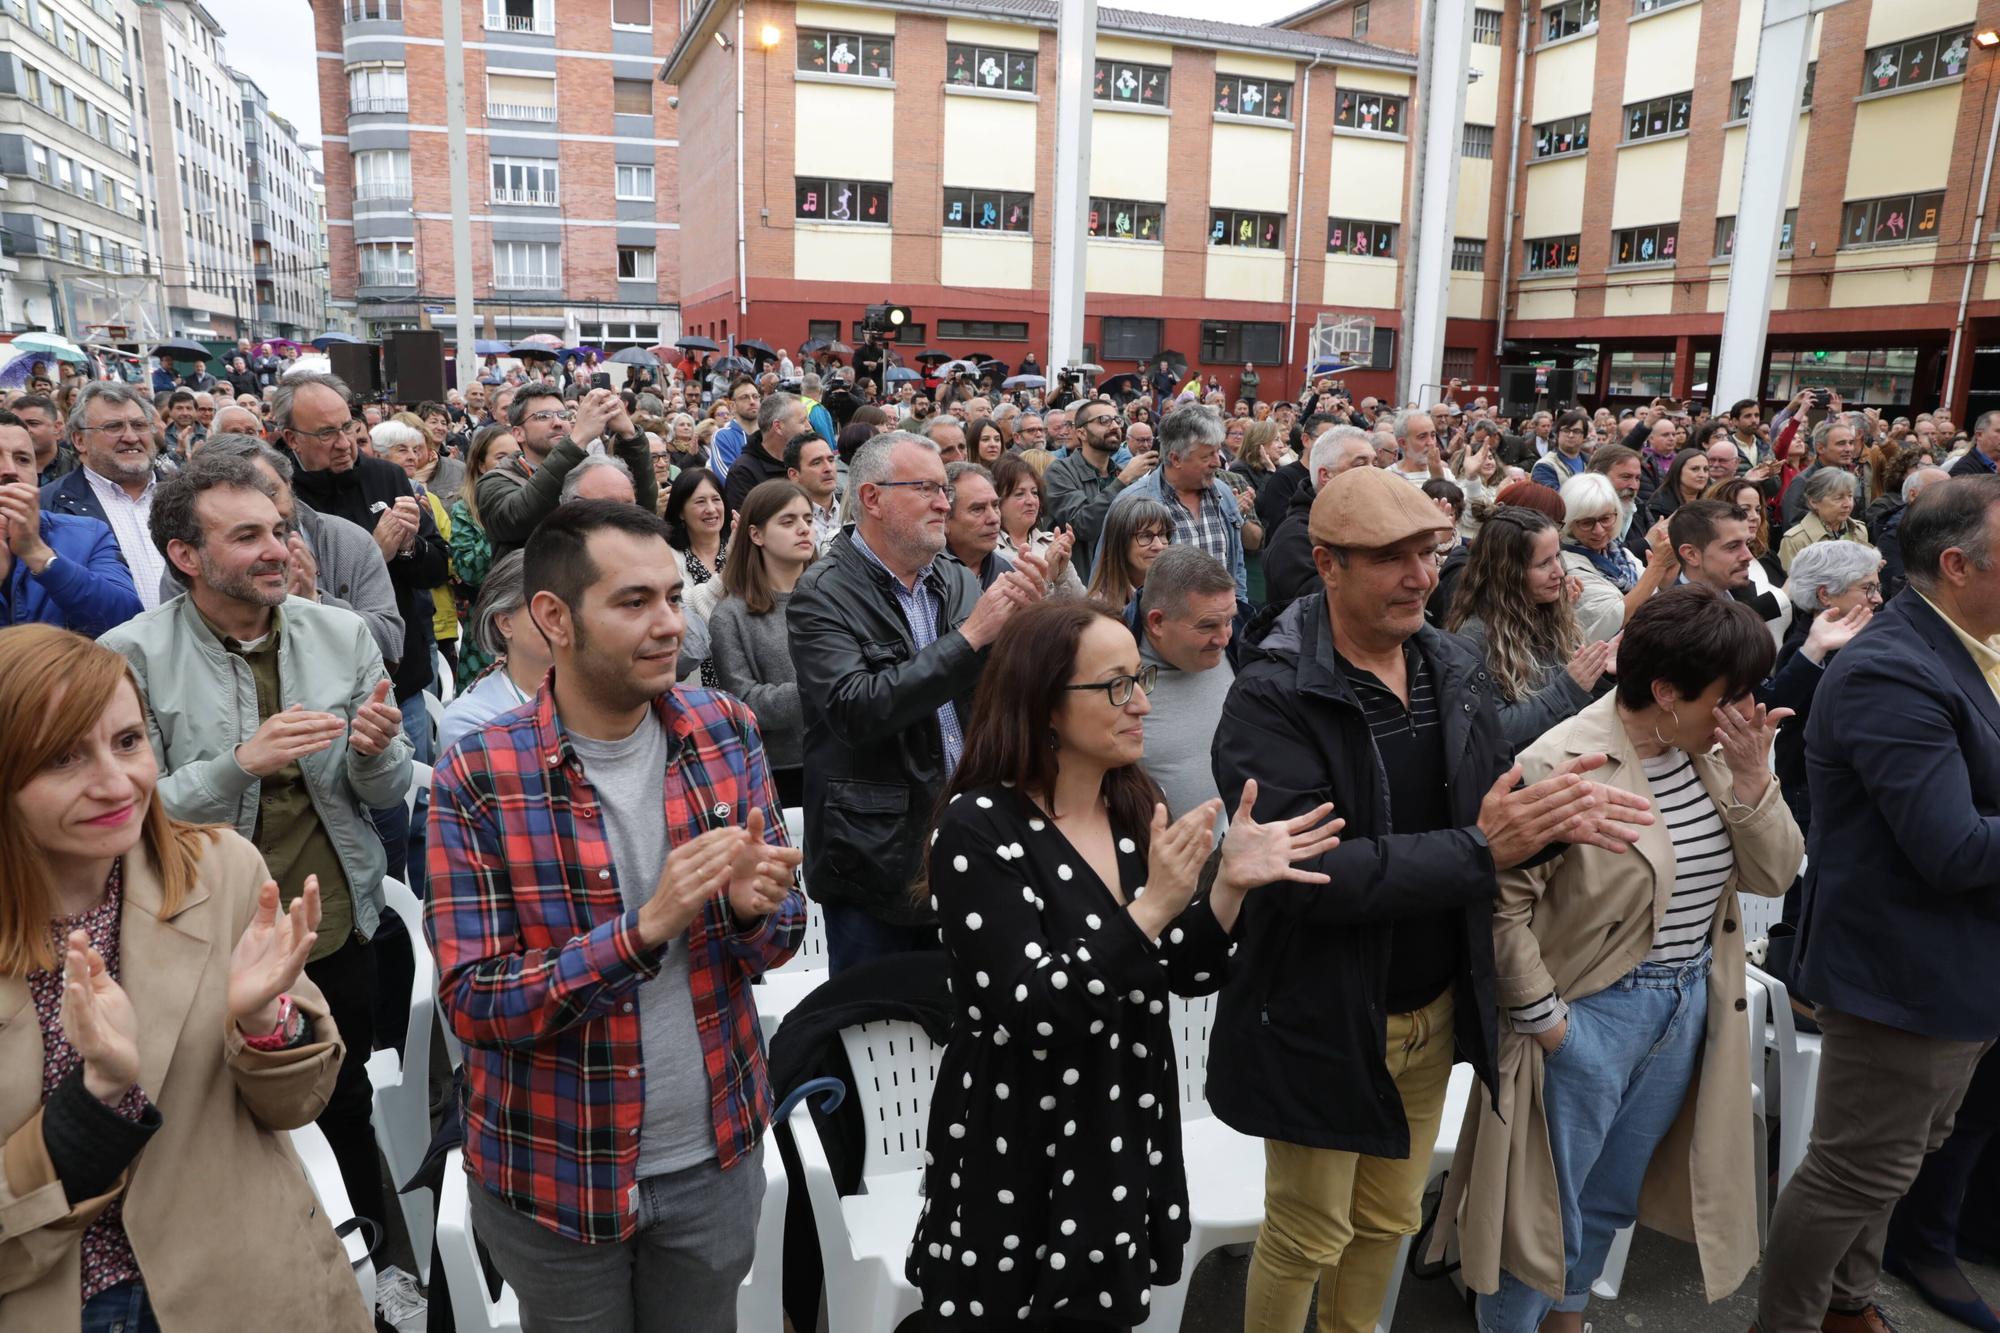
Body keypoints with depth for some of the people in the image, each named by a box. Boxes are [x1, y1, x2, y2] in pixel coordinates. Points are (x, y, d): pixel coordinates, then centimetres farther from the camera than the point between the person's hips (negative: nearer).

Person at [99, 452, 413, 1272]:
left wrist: (376, 751, -22)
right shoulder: (130, 657, -13)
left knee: (351, 1108, 18)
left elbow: (390, 792, 1)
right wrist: (239, 763, -29)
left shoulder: (343, 633, -5)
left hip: (341, 929, 2)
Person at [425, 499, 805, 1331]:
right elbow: (472, 1004, -18)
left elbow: (779, 940, 0)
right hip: (554, 1172, -2)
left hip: (717, 1154, 3)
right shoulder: (478, 778, -17)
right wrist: (644, 929, -31)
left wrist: (752, 908, -24)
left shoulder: (726, 732, -6)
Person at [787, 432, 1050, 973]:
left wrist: (1020, 618, -13)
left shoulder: (960, 582, 4)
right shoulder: (822, 597, -11)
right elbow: (856, 710, -23)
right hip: (877, 858, -5)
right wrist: (969, 636, -23)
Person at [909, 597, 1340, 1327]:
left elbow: (1186, 973, 3)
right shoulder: (980, 826, -19)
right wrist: (1153, 907, -30)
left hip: (1126, 1140, 6)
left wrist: (1231, 883, -15)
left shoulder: (1135, 806, 0)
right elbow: (1026, 1015, -25)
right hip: (1017, 1163, -6)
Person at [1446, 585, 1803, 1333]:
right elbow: (1502, 903, -21)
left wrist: (1750, 776, -13)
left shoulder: (1712, 754, 0)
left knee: (1610, 1198, 24)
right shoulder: (1560, 766, -23)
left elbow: (1772, 874, 1)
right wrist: (1542, 1019, -17)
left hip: (1688, 1008, 7)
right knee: (1545, 1201, 10)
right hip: (1589, 1016, -7)